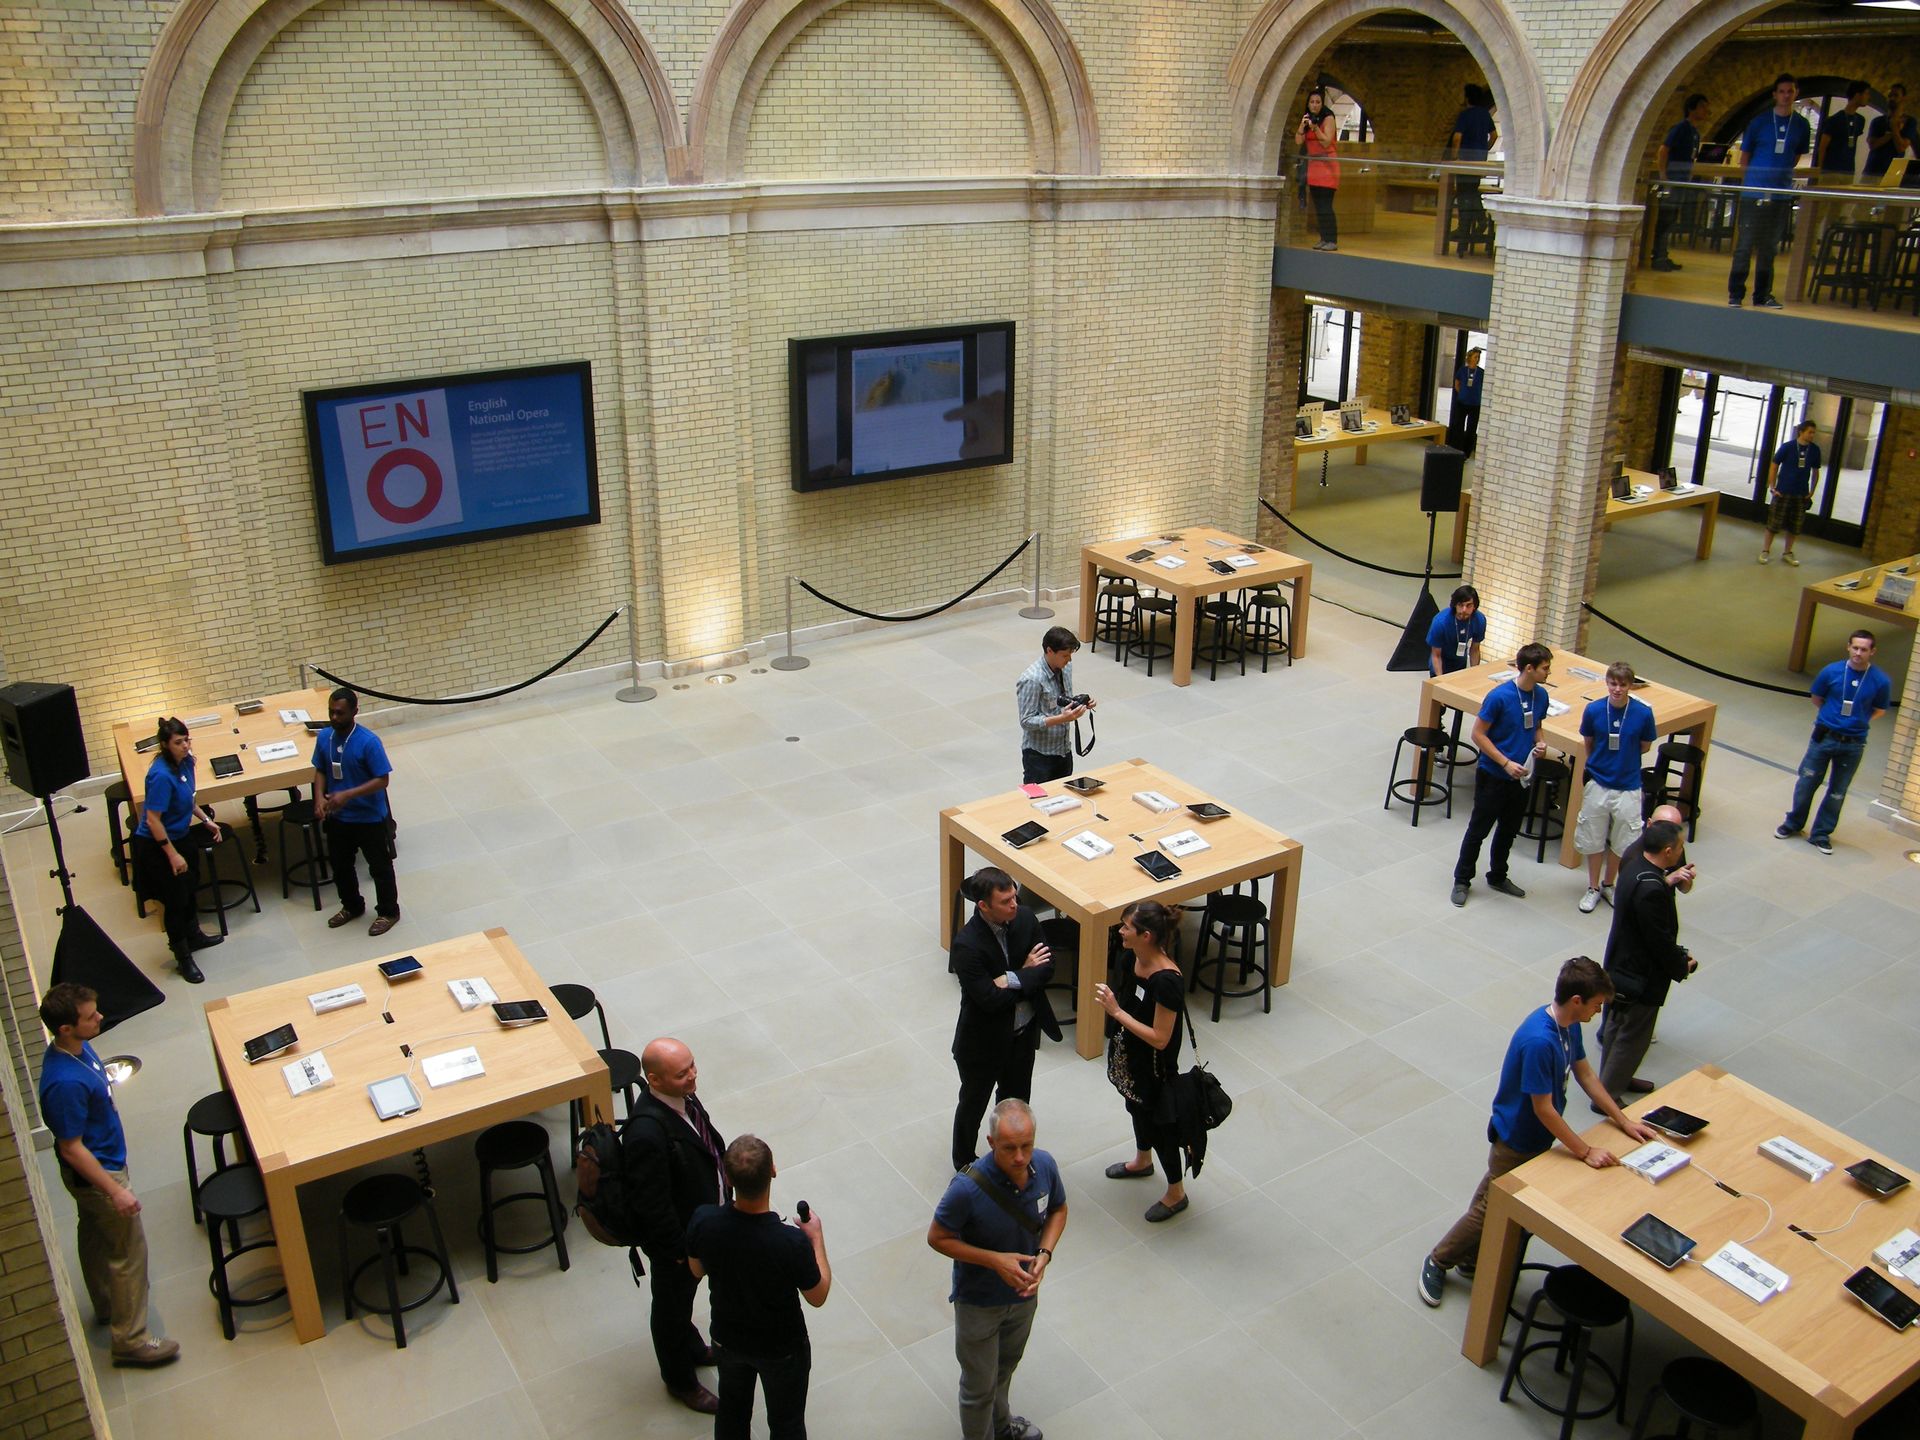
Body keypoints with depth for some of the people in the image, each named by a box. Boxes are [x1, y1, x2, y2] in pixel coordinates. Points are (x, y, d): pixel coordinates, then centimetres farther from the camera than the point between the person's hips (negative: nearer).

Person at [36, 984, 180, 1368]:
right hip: (97, 1173, -10)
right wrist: (115, 1191, -24)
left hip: (99, 1164, 10)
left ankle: (106, 1304, 50)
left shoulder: (77, 1048, -9)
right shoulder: (66, 1082, -37)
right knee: (129, 1251, 4)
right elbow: (71, 1149, -29)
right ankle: (130, 1340, 17)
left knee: (95, 1237, 28)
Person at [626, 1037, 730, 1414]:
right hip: (675, 1237, -7)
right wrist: (680, 1250, -20)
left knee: (685, 1294, 33)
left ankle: (691, 1347, 59)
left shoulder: (683, 1096, -14)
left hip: (701, 1223, 7)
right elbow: (653, 1205, -30)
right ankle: (680, 1380, 45)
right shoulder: (647, 1133, -40)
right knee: (673, 1306, 20)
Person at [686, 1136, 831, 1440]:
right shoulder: (792, 1243, -39)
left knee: (732, 1409, 31)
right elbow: (818, 1297, -18)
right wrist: (816, 1238, -7)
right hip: (781, 1349, -3)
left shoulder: (703, 1221, -29)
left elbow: (696, 1271, -5)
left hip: (728, 1338, 3)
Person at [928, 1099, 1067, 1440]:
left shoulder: (1044, 1165, -22)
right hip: (979, 1300, -5)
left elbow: (1058, 1209, -2)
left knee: (1006, 1366, 32)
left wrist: (1045, 1253, -19)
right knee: (979, 1384, 17)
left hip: (1024, 1292, 5)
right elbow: (937, 1237, -22)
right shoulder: (968, 1188, -37)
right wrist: (995, 1261, -29)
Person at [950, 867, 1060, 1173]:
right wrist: (1027, 975, -19)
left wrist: (1012, 979, -28)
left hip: (1024, 1032, 6)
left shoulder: (1025, 920, -13)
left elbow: (1047, 968, -13)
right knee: (973, 1103, 18)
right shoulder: (967, 944, -31)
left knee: (1017, 1099, 25)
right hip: (984, 1041, -5)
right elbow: (990, 999, -30)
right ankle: (964, 1164, 42)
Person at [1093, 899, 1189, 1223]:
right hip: (1131, 1057, 8)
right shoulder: (1135, 960, -11)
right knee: (1136, 1108, 31)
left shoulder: (1167, 981, -36)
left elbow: (1160, 1038, -31)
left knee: (1157, 1122, 12)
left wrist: (1117, 1011, -30)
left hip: (1154, 1067, -8)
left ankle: (1176, 1193, 36)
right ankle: (1142, 1162, 59)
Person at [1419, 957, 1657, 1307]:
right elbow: (1543, 1108, -29)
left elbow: (1585, 1074, 7)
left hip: (1539, 1138, 9)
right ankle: (1437, 1262, 27)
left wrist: (1623, 1120, 5)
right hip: (1515, 1142, -8)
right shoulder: (1539, 1041, -35)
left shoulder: (1569, 1025, -6)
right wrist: (1585, 1151, -21)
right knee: (1490, 1210, 7)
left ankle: (1471, 1262, 38)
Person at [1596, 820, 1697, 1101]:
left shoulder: (1636, 866, -3)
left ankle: (1615, 1078, 44)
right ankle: (1608, 1095, 18)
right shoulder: (1650, 890, -34)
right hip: (1642, 976, -10)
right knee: (1633, 1037, 6)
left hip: (1621, 965, 10)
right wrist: (1682, 966, -10)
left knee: (1618, 1024, 25)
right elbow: (1660, 940, -24)